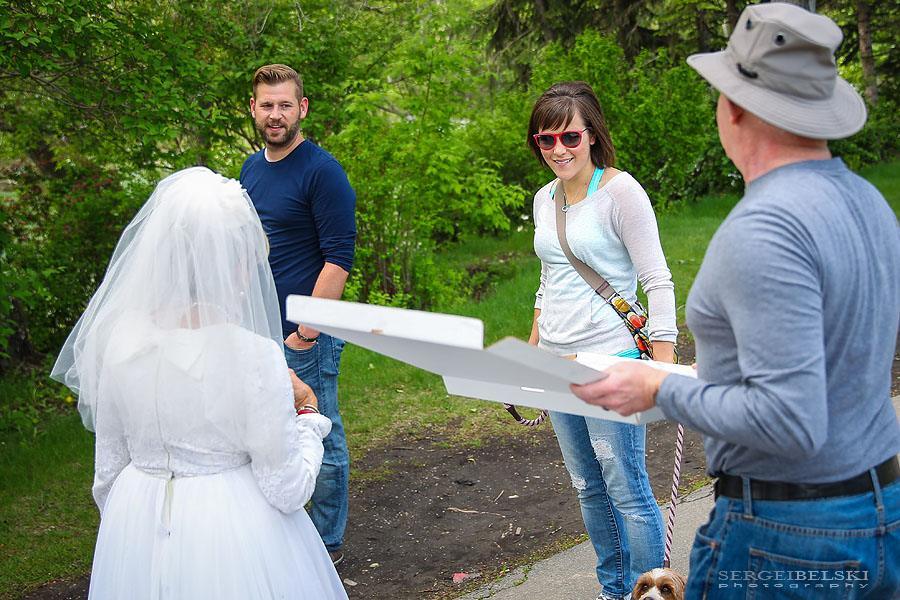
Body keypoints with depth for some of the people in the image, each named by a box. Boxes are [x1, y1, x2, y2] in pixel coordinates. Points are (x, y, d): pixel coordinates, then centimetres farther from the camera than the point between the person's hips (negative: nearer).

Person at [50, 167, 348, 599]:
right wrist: (306, 413, -1)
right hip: (230, 527, -4)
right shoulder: (254, 356, -22)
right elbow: (288, 490, -16)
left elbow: (108, 466, 4)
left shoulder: (116, 337, -8)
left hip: (136, 519, 4)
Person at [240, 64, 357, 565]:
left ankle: (327, 544, 21)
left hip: (306, 336, -7)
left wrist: (306, 331, -18)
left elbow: (339, 258, -16)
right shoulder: (251, 169, 12)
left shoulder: (322, 171, -12)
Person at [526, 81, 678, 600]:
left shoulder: (620, 191, -10)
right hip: (557, 363, 7)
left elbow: (658, 282, -11)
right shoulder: (545, 199, 11)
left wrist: (664, 369, -17)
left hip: (611, 362, -7)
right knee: (589, 489, 14)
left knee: (627, 490, -3)